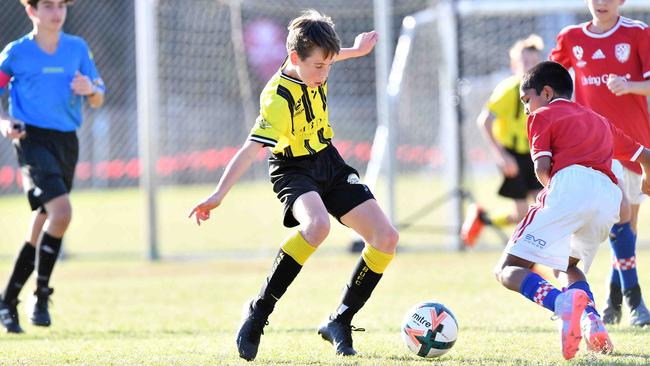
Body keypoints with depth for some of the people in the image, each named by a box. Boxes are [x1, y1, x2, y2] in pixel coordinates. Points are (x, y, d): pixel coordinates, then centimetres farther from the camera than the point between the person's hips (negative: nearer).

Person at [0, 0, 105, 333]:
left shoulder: (77, 48, 10)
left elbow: (97, 101, 14)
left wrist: (90, 89, -9)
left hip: (66, 142, 5)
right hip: (33, 139, -5)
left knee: (41, 230, 10)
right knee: (61, 211, -25)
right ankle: (41, 296, -13)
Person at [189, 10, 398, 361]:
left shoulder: (310, 66, -8)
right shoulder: (278, 99, -29)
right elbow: (251, 148, -38)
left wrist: (357, 50, 33)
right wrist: (219, 194, -47)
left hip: (329, 163, 8)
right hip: (294, 170, -8)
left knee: (386, 238, -6)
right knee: (317, 224, -39)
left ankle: (339, 322, 5)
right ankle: (258, 312, -26)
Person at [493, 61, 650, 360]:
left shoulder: (542, 116, 17)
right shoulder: (599, 120, 36)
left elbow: (542, 167, 0)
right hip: (610, 196, 6)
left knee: (508, 270, -5)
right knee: (568, 265, 31)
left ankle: (563, 302, -37)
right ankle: (591, 320, -2)